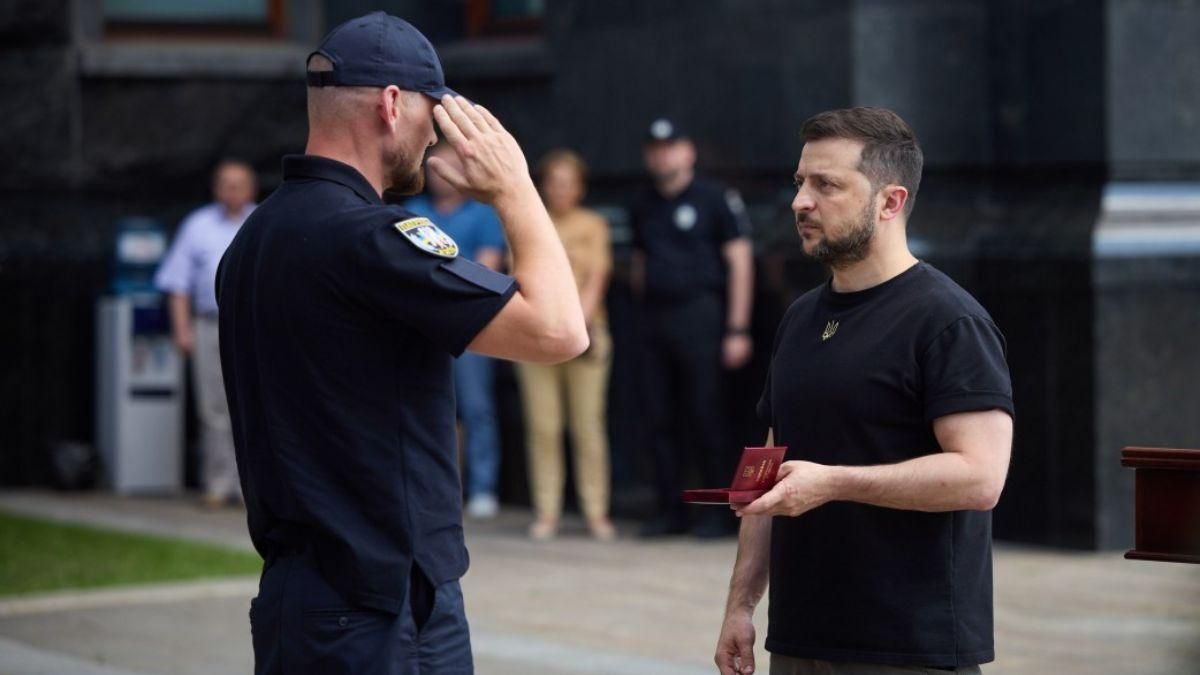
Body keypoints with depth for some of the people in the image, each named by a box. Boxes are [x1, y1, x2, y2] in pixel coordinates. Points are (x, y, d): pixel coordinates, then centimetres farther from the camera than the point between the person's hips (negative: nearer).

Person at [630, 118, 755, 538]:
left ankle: (720, 511, 1)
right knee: (660, 417, 4)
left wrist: (737, 329, -10)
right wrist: (646, 290, 5)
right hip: (656, 315, 6)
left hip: (699, 313, -6)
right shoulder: (644, 207, 16)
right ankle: (670, 510, 11)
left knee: (703, 415, -7)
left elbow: (740, 262, -4)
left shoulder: (715, 199, -2)